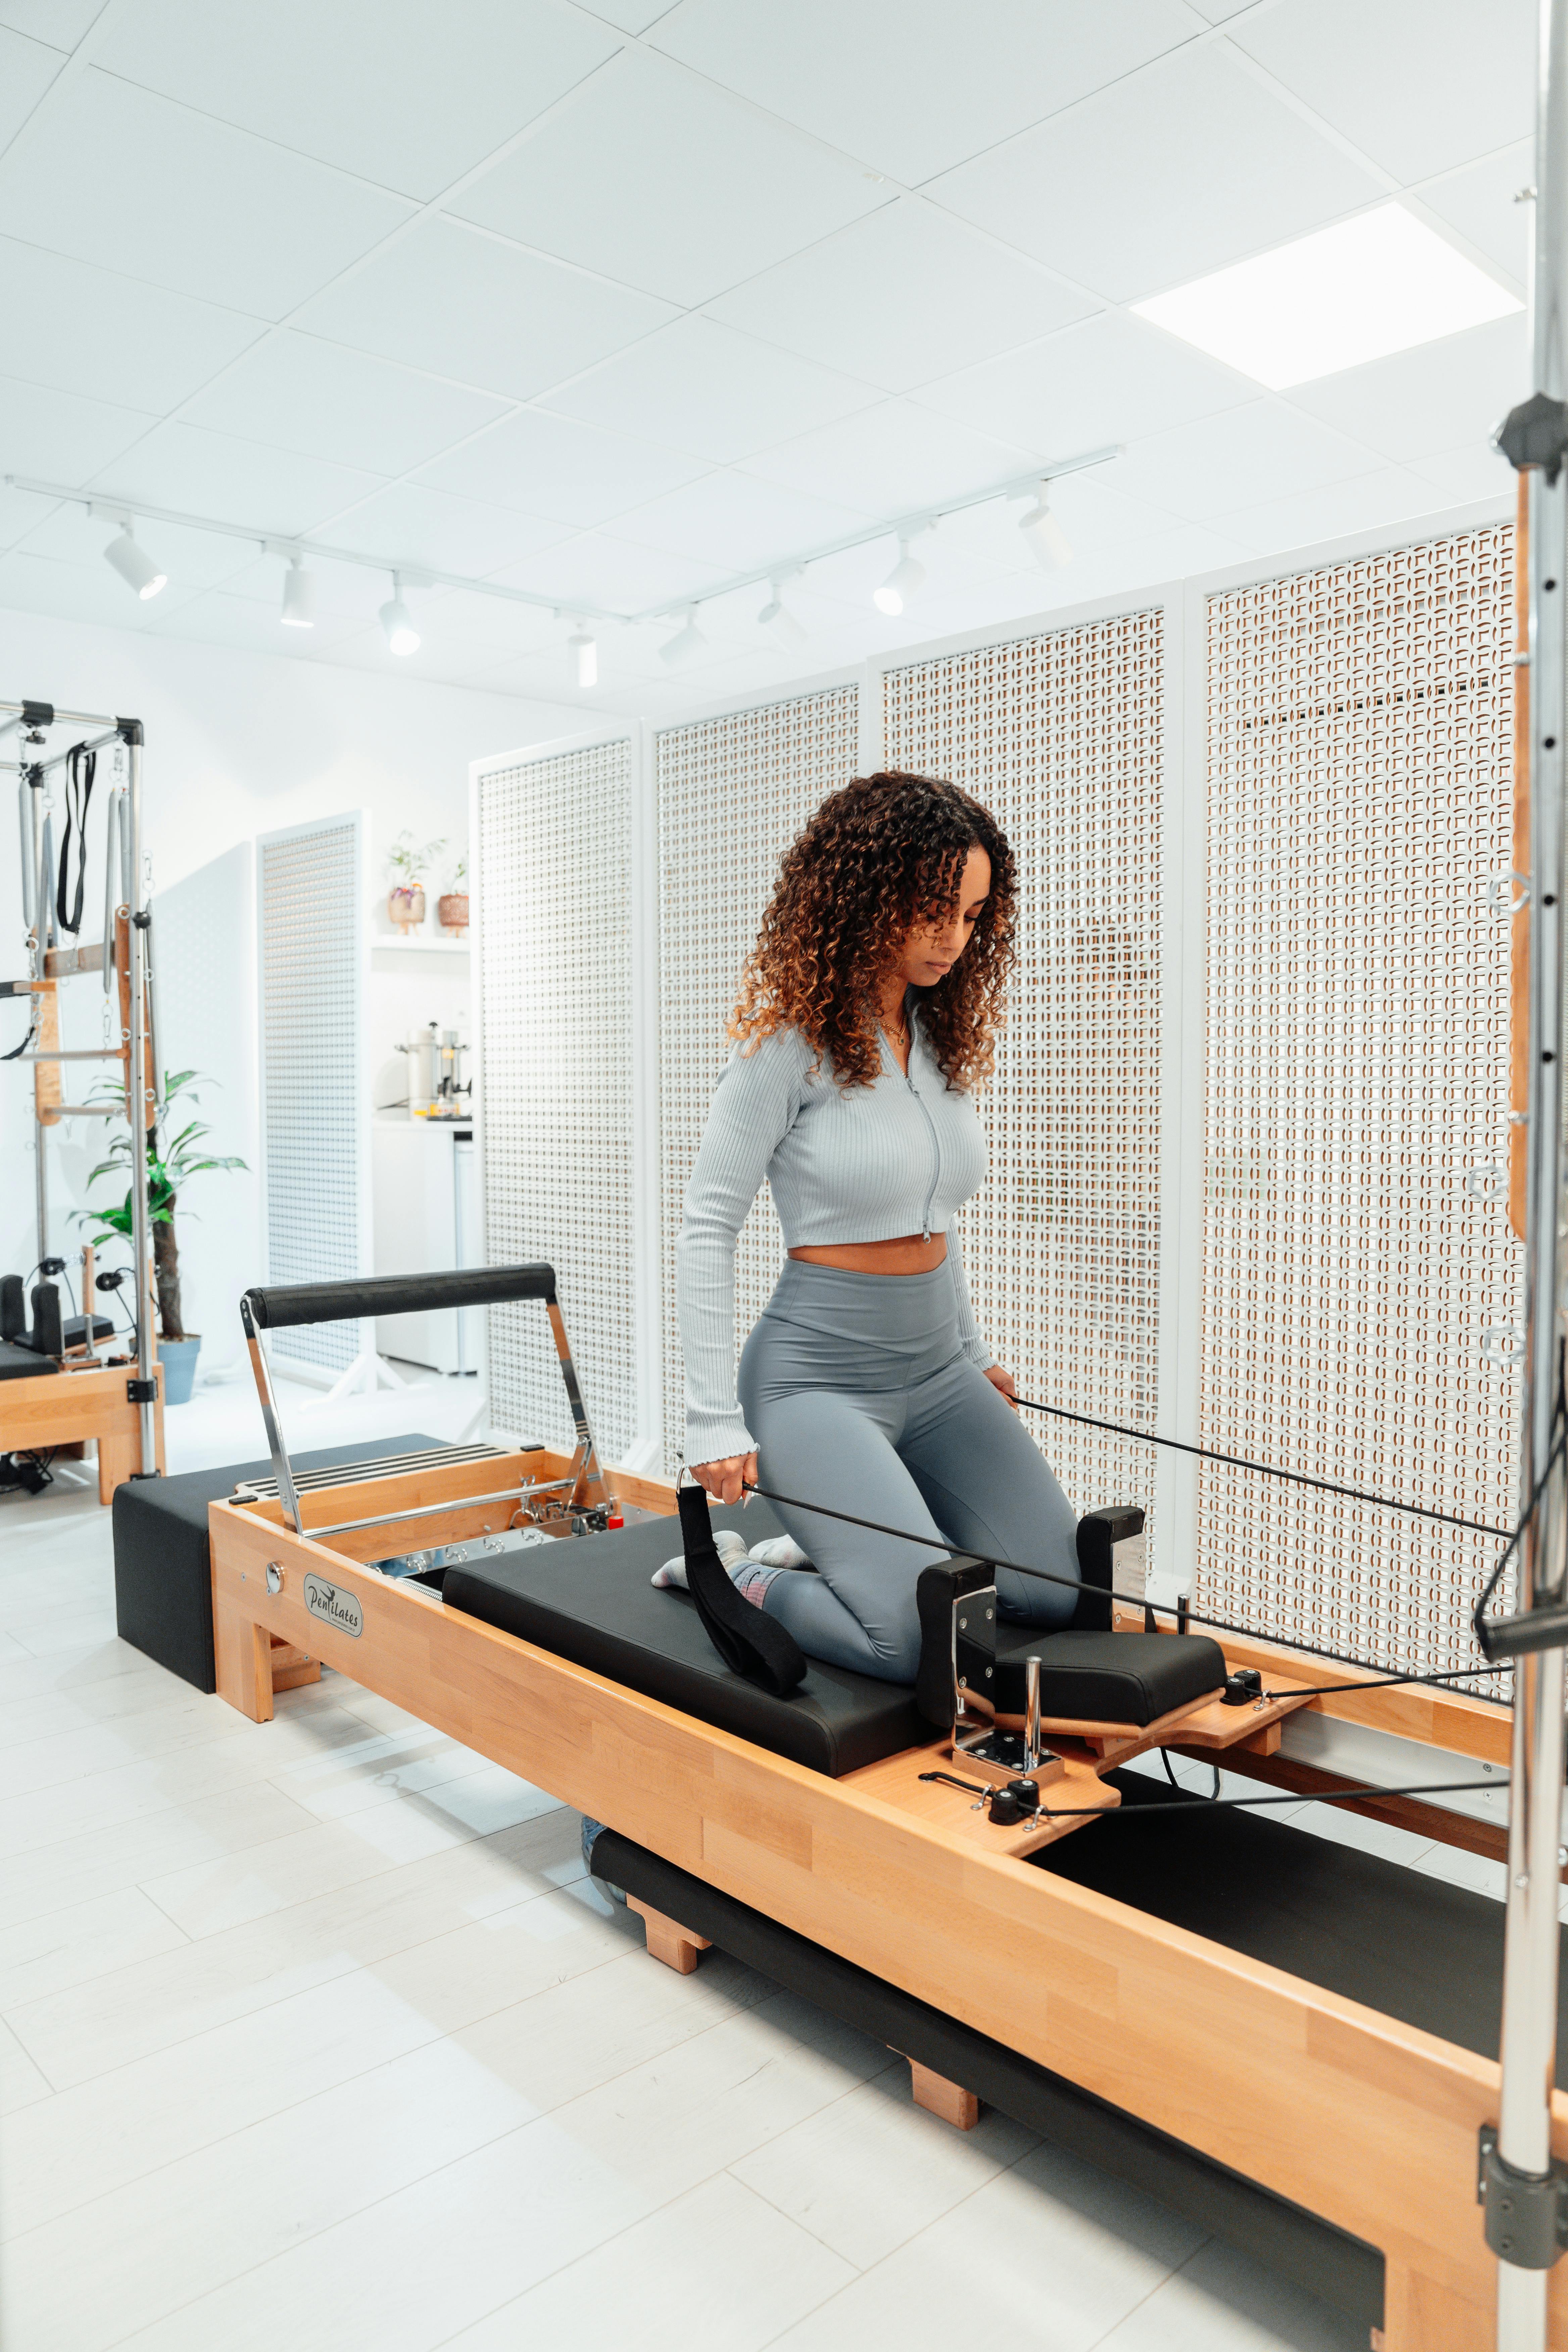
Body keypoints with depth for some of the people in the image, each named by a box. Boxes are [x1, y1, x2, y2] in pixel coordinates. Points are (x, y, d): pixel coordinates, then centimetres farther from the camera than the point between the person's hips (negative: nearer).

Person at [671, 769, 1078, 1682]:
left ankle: (843, 1546, 19)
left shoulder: (945, 1034, 8)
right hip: (820, 1371, -7)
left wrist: (975, 1352, 20)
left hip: (938, 1367, 8)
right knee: (924, 1642, -18)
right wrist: (717, 1422, -16)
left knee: (1060, 1594, 3)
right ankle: (736, 1580, 7)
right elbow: (708, 1228, -13)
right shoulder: (792, 1040, -14)